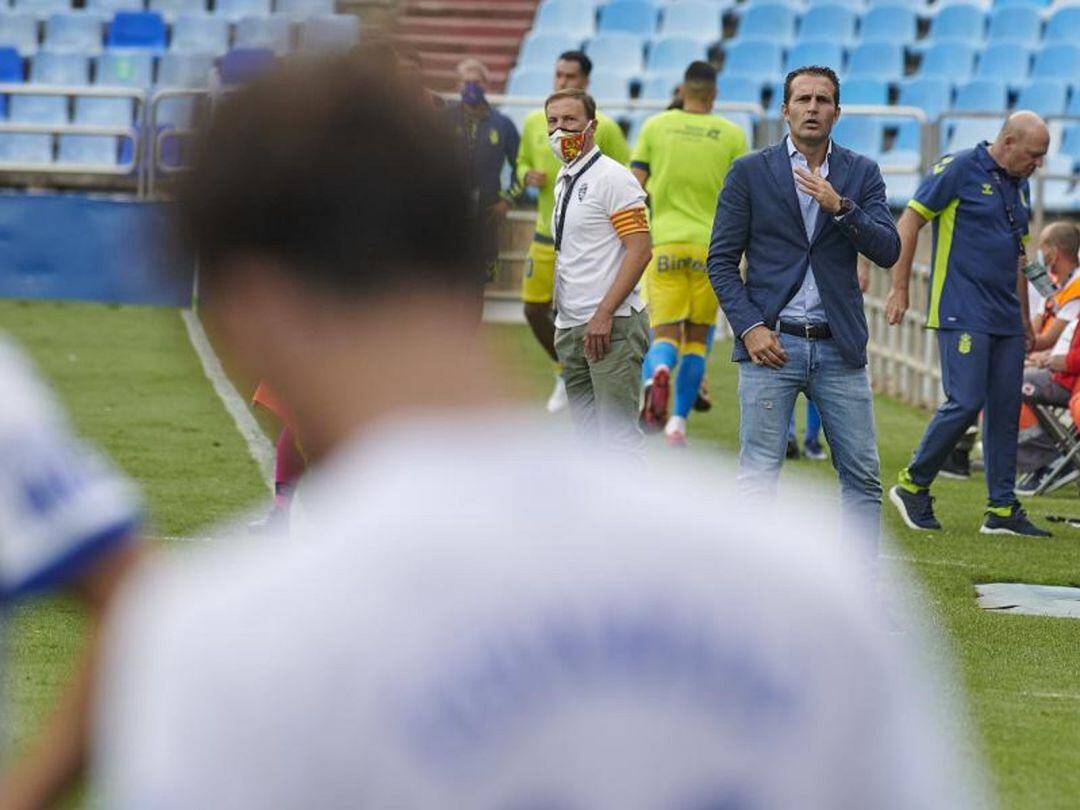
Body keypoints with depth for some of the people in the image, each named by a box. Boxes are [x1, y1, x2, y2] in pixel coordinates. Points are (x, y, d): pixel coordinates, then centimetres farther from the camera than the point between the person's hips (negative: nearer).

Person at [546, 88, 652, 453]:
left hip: (611, 326, -9)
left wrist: (603, 315, -21)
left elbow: (639, 250, -16)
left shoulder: (613, 177, -9)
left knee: (619, 435, -11)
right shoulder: (564, 179, 17)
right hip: (571, 327, 9)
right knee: (587, 434, 11)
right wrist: (563, 320, 16)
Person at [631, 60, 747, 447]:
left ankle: (657, 373, -35)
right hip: (711, 247, 0)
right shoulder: (732, 135, 2)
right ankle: (678, 421, 8)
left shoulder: (655, 126, 3)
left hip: (664, 244, 0)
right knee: (697, 339, 11)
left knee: (665, 334, -1)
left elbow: (634, 184, 2)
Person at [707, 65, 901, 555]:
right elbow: (721, 260, 3)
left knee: (862, 475, 2)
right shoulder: (750, 172, 3)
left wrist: (840, 207, -16)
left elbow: (888, 251, -2)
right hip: (771, 344, -2)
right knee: (759, 475, -4)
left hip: (839, 347, 2)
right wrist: (750, 327, -9)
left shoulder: (861, 175, 8)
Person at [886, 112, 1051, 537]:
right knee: (965, 403, -13)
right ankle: (912, 486, 4)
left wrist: (1025, 318, 24)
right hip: (963, 314, -8)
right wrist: (900, 289, -11)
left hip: (1005, 320, 8)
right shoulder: (959, 169, -7)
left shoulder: (1019, 186, 17)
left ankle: (1003, 510, 9)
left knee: (1006, 411, 5)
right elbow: (909, 222, -8)